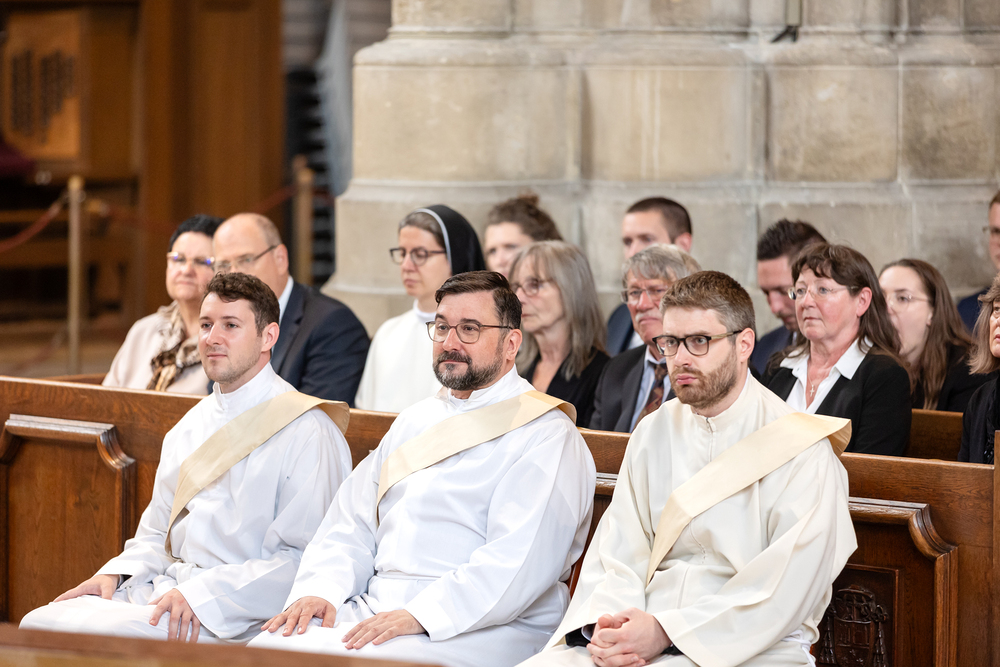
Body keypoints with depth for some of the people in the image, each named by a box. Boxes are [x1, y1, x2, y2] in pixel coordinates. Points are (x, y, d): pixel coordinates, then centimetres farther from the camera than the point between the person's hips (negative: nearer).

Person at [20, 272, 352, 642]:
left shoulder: (306, 432, -6)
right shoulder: (191, 425, 21)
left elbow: (300, 557, -13)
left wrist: (200, 595, -20)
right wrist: (117, 574, 5)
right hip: (162, 590, 8)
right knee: (38, 623, -13)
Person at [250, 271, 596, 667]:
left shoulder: (548, 437, -3)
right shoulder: (414, 422, 23)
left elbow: (518, 560, -16)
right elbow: (351, 526, 21)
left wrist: (417, 616, -24)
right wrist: (319, 590, -1)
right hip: (374, 608, 7)